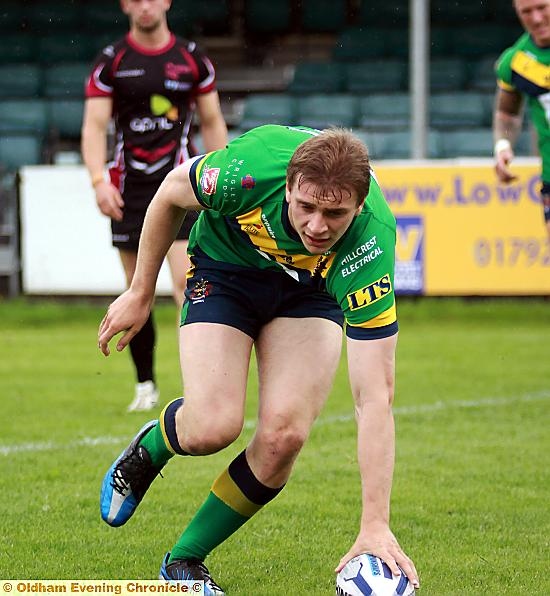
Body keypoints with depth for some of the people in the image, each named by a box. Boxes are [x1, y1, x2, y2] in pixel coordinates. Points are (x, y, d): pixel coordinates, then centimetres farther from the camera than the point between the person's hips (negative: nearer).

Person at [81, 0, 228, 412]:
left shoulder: (193, 59, 5)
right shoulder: (111, 62, 3)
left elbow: (212, 122, 12)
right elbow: (94, 126, -2)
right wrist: (98, 180, -16)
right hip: (129, 188, 1)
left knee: (187, 281, -14)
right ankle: (145, 384, 15)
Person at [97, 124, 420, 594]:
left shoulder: (371, 245, -38)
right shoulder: (252, 166, -38)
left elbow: (375, 396, -38)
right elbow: (172, 193, -12)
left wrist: (375, 526, -43)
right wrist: (141, 293, -3)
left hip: (312, 291, 0)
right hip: (226, 269, 0)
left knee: (283, 434, -20)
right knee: (212, 426, -21)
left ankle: (185, 558, 4)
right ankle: (148, 450, 18)